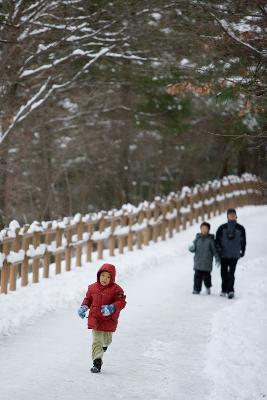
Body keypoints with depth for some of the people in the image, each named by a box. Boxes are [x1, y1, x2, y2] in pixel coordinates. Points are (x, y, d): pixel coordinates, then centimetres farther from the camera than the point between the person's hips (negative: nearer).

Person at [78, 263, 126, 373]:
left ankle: (105, 344, 54)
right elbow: (88, 299, 16)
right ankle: (97, 362, -6)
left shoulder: (116, 289, -11)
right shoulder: (93, 287, 1)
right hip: (95, 319, 1)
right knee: (96, 341, -5)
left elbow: (121, 302, -15)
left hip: (109, 320, -1)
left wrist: (111, 308, -31)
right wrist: (83, 307, -1)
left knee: (106, 340, 18)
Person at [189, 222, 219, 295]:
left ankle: (208, 287, 27)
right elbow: (194, 249, 9)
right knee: (197, 276, -3)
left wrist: (217, 259, -1)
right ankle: (196, 289, 4)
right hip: (198, 261, 2)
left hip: (207, 262, -2)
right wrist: (191, 248, -14)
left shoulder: (210, 239, -1)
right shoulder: (198, 238, 6)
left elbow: (214, 250, 2)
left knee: (206, 275, 2)